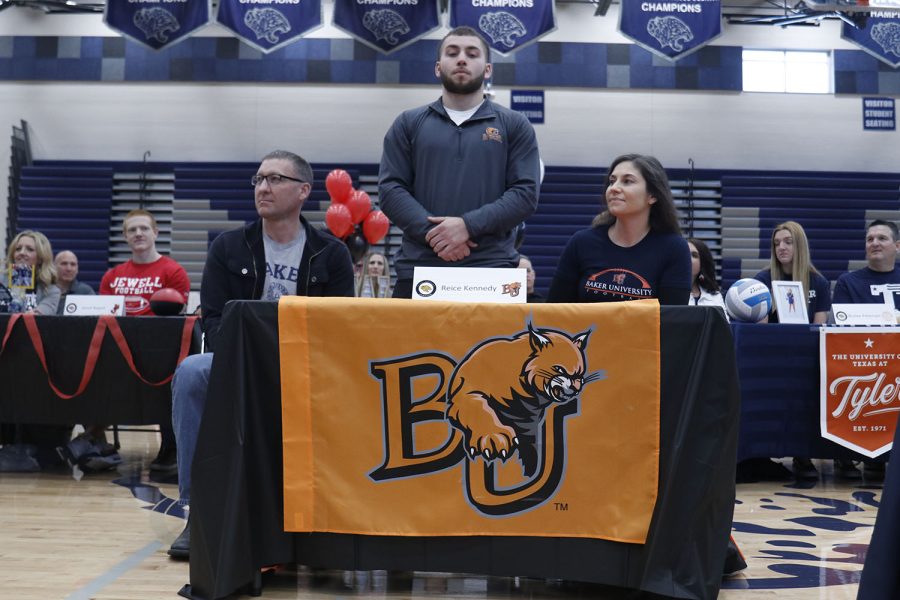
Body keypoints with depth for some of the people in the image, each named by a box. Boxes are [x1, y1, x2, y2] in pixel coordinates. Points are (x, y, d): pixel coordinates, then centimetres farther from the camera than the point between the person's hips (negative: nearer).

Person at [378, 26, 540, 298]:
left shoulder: (514, 125, 11)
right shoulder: (408, 124, 14)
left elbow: (525, 193, 0)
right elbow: (390, 188, 4)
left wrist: (469, 225, -14)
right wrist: (431, 232, -13)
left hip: (492, 268, -1)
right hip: (418, 269, 1)